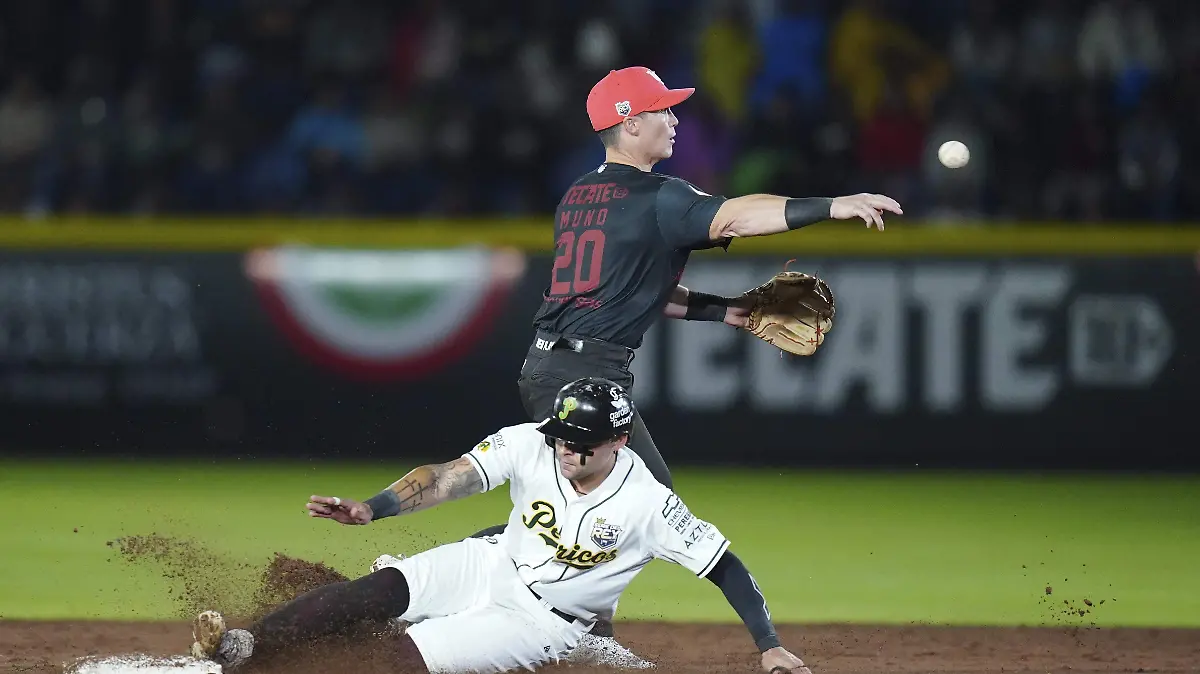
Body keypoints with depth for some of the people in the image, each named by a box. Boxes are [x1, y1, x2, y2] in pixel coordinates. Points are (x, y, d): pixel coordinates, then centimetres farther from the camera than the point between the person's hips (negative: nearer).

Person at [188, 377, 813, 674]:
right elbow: (448, 478, -22)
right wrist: (369, 509, -36)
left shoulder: (648, 505, -24)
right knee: (380, 590, -24)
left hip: (543, 621, -3)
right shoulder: (529, 444, -15)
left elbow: (725, 567, -19)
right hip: (492, 566, 3)